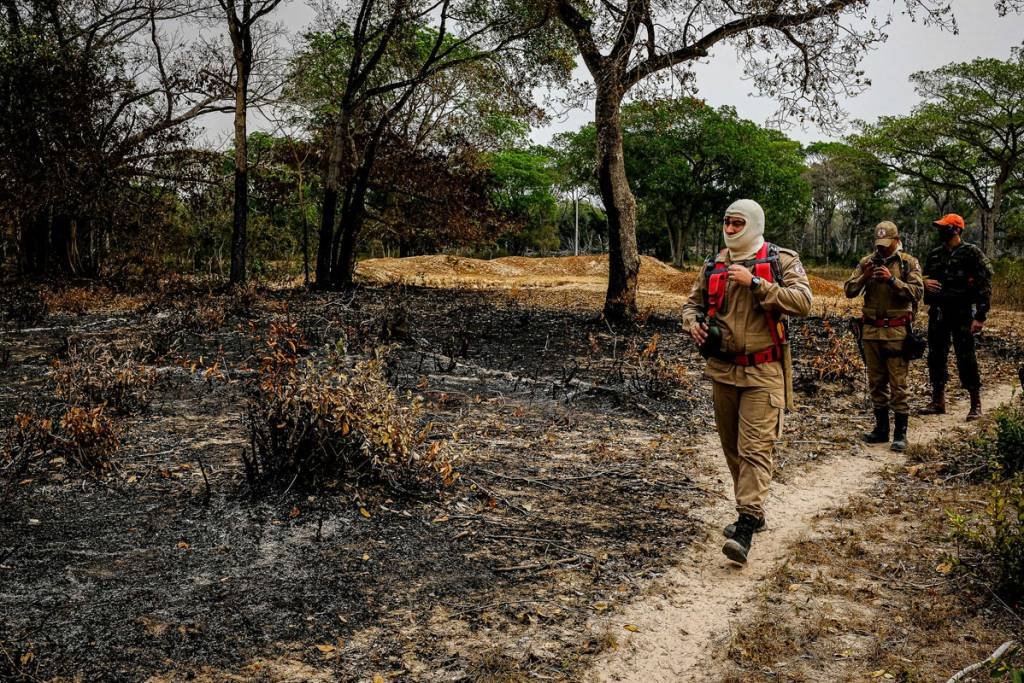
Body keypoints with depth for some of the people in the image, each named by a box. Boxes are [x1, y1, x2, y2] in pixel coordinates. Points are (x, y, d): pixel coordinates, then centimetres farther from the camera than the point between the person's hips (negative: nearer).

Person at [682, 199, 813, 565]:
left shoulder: (781, 261, -4)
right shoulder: (714, 265, 9)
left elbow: (802, 302, -18)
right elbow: (693, 302, 18)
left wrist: (754, 283, -22)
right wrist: (693, 323, -5)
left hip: (763, 373, -6)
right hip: (723, 370, 6)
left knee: (754, 449, -12)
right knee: (732, 448, 14)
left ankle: (745, 528, -14)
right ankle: (752, 512, 30)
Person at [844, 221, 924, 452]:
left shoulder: (909, 262, -1)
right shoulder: (866, 262, 8)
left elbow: (916, 292, -11)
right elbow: (849, 291, 3)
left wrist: (892, 279, -21)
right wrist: (864, 277, -14)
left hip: (897, 332, -4)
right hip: (870, 331, 4)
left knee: (898, 384, -2)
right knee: (876, 383, 11)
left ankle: (900, 433, 4)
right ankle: (881, 428, 22)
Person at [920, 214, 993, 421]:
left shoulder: (971, 253, -5)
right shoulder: (934, 255, 13)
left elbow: (984, 286, -9)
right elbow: (925, 278, 23)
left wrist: (980, 316, -15)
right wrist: (924, 283, -3)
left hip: (962, 314, -6)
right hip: (937, 314, 6)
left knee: (966, 359, -4)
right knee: (936, 357, 9)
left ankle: (976, 405, 7)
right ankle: (938, 402, 20)